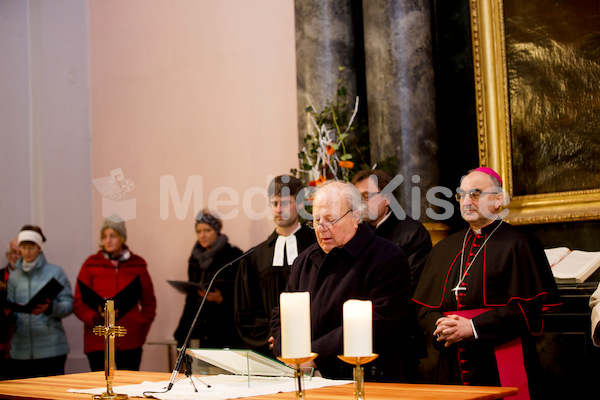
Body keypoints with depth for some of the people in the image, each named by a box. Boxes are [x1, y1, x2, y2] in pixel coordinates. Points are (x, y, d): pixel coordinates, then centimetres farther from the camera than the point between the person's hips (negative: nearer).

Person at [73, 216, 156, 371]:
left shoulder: (137, 265, 10)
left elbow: (149, 302, 16)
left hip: (130, 341, 1)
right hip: (98, 342, -1)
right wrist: (97, 317, -13)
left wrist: (141, 325, 2)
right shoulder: (91, 265, 7)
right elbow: (78, 303, 5)